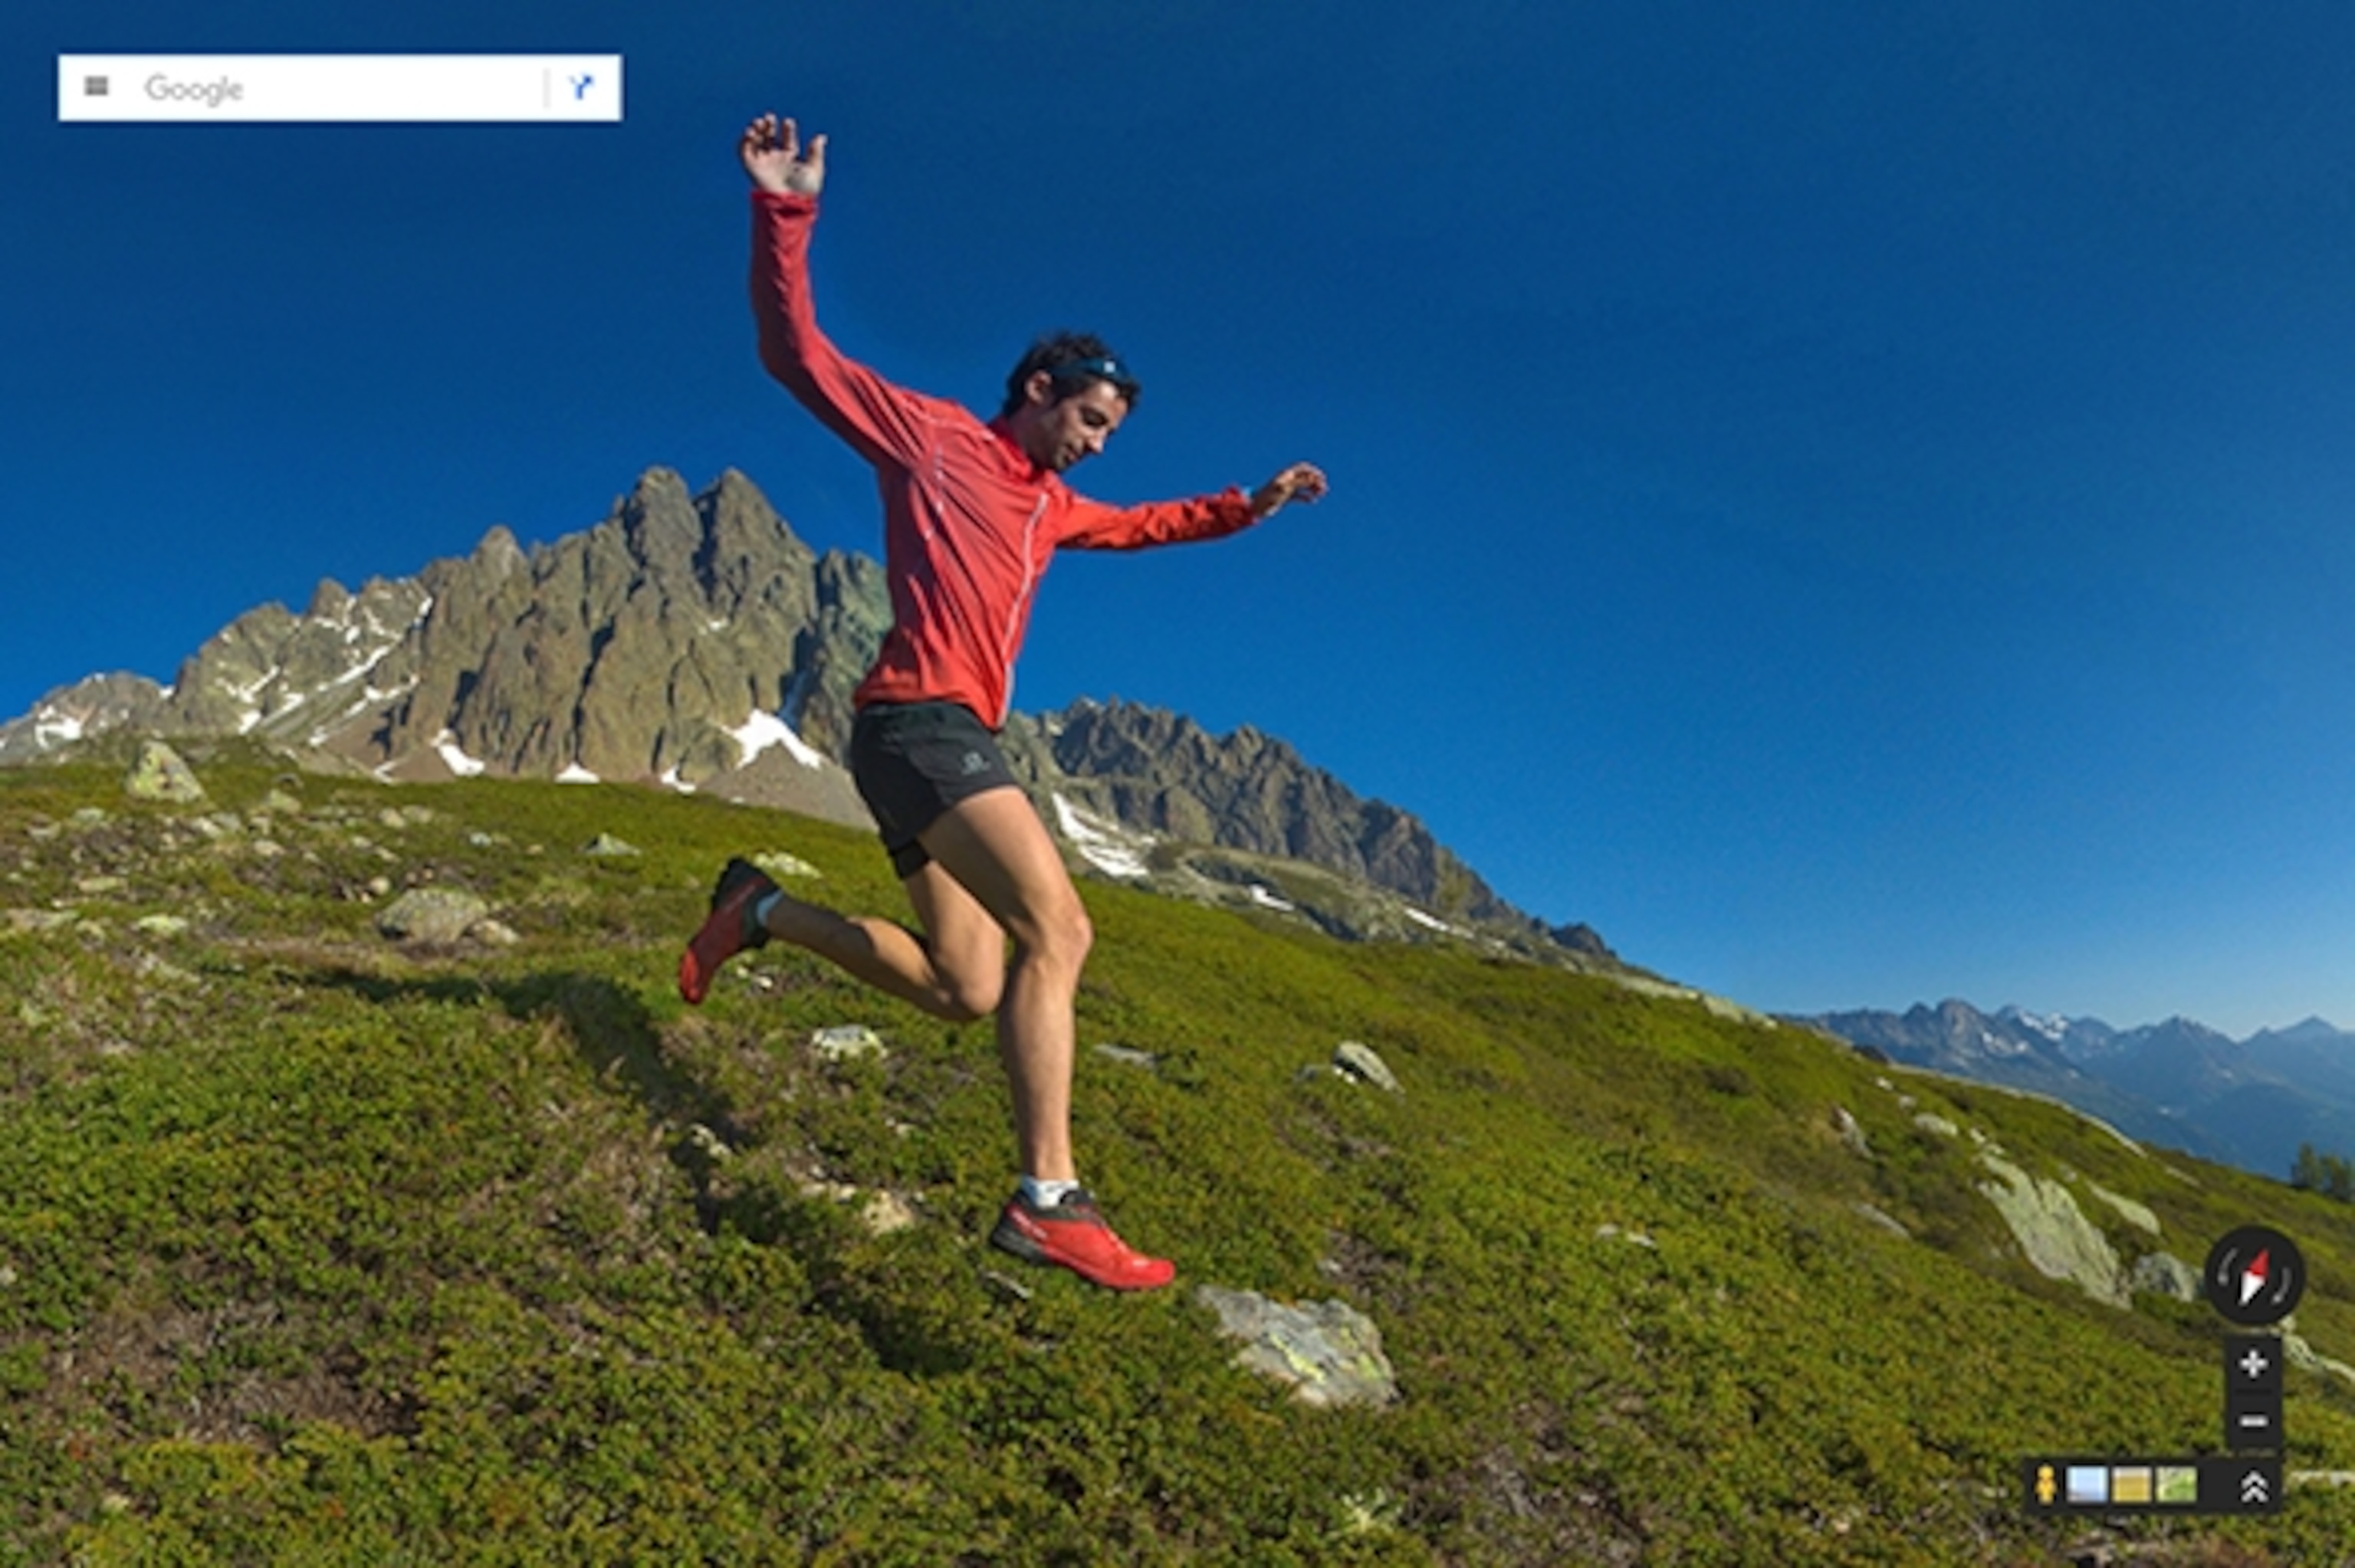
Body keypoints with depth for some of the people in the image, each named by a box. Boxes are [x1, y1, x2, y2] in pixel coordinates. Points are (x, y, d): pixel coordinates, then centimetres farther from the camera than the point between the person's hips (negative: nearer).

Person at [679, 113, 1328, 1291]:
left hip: (954, 743, 9)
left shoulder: (1049, 506, 27)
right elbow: (799, 355, 2)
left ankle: (762, 911, 19)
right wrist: (785, 215, -8)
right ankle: (1049, 1199, -25)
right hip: (919, 722, -9)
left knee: (965, 992, 5)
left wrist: (1248, 507, 39)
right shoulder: (929, 434, 6)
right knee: (1057, 928, -22)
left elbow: (1140, 525, 43)